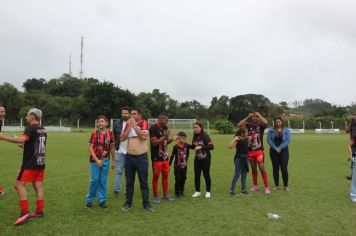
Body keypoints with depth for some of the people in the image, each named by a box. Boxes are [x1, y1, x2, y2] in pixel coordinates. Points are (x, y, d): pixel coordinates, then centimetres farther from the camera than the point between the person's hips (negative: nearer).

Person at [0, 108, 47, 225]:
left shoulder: (31, 127, -12)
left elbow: (22, 139, -29)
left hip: (30, 164, -8)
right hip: (40, 163, 8)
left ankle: (25, 212, -9)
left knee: (19, 185, -3)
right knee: (38, 186, 10)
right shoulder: (43, 129, 13)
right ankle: (39, 211, 13)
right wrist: (25, 145, 26)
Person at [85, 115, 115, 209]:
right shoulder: (94, 133, -8)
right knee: (94, 180, 2)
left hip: (105, 160, 2)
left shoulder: (110, 133, -1)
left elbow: (112, 148, 6)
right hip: (95, 160, -2)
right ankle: (89, 200, 19)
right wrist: (97, 160, -16)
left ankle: (102, 200, 20)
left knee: (103, 181, 8)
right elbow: (90, 148, -8)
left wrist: (113, 161, 8)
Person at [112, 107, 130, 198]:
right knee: (118, 171, 5)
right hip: (119, 151, 1)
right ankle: (116, 190, 12)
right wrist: (115, 145, 3)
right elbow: (113, 135, 7)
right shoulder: (117, 123, 1)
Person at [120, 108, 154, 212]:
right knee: (129, 182, 12)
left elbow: (144, 136, -23)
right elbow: (122, 138, -2)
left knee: (143, 182, 5)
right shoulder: (128, 124, 8)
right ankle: (128, 203, 25)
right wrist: (129, 126, -8)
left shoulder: (144, 123, -6)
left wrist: (134, 125, -16)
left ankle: (146, 204, 16)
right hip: (129, 157, 4)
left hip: (141, 157, -4)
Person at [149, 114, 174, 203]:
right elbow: (154, 143, -19)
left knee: (165, 175, 13)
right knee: (156, 176, 3)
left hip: (165, 156, 7)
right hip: (156, 158, -7)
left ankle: (165, 195, 25)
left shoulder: (165, 128, 9)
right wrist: (165, 136, -21)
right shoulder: (153, 128, -13)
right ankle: (155, 196, 16)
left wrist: (171, 139, -2)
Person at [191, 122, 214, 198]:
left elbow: (211, 147, -21)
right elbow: (193, 147, 14)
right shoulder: (195, 136, 4)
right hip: (197, 159, 5)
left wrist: (201, 147, -26)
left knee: (206, 175, 4)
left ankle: (208, 192, 19)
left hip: (205, 159, -5)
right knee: (196, 175, 7)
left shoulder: (205, 136, -14)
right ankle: (197, 191, 20)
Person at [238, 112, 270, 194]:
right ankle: (255, 185, 28)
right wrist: (247, 117, -8)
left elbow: (266, 122, -23)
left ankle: (267, 187, 1)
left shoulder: (261, 125, -1)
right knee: (253, 169, 14)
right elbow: (239, 125, -10)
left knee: (262, 168, -9)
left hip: (259, 151, -3)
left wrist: (259, 115, -11)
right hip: (250, 151, 3)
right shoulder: (248, 125, 4)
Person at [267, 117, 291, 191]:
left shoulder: (286, 130, 2)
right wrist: (275, 148, -13)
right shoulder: (271, 130, 4)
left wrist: (280, 148, -14)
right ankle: (276, 185, 15)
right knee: (275, 168, 6)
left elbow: (288, 140, -7)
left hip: (283, 151, -1)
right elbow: (269, 140, -4)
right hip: (274, 151, 1)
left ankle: (286, 186, 7)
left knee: (284, 168, -4)